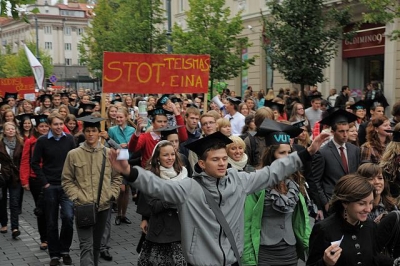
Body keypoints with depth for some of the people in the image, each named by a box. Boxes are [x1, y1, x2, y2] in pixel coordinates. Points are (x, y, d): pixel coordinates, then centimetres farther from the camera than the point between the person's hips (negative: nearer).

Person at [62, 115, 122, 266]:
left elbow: (117, 177, 10)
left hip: (103, 206, 3)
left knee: (96, 244, 18)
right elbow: (66, 180, 1)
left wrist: (112, 194, -2)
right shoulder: (73, 154, -2)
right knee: (86, 246, -10)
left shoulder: (109, 153, 3)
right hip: (83, 207, -3)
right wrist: (76, 197, -10)